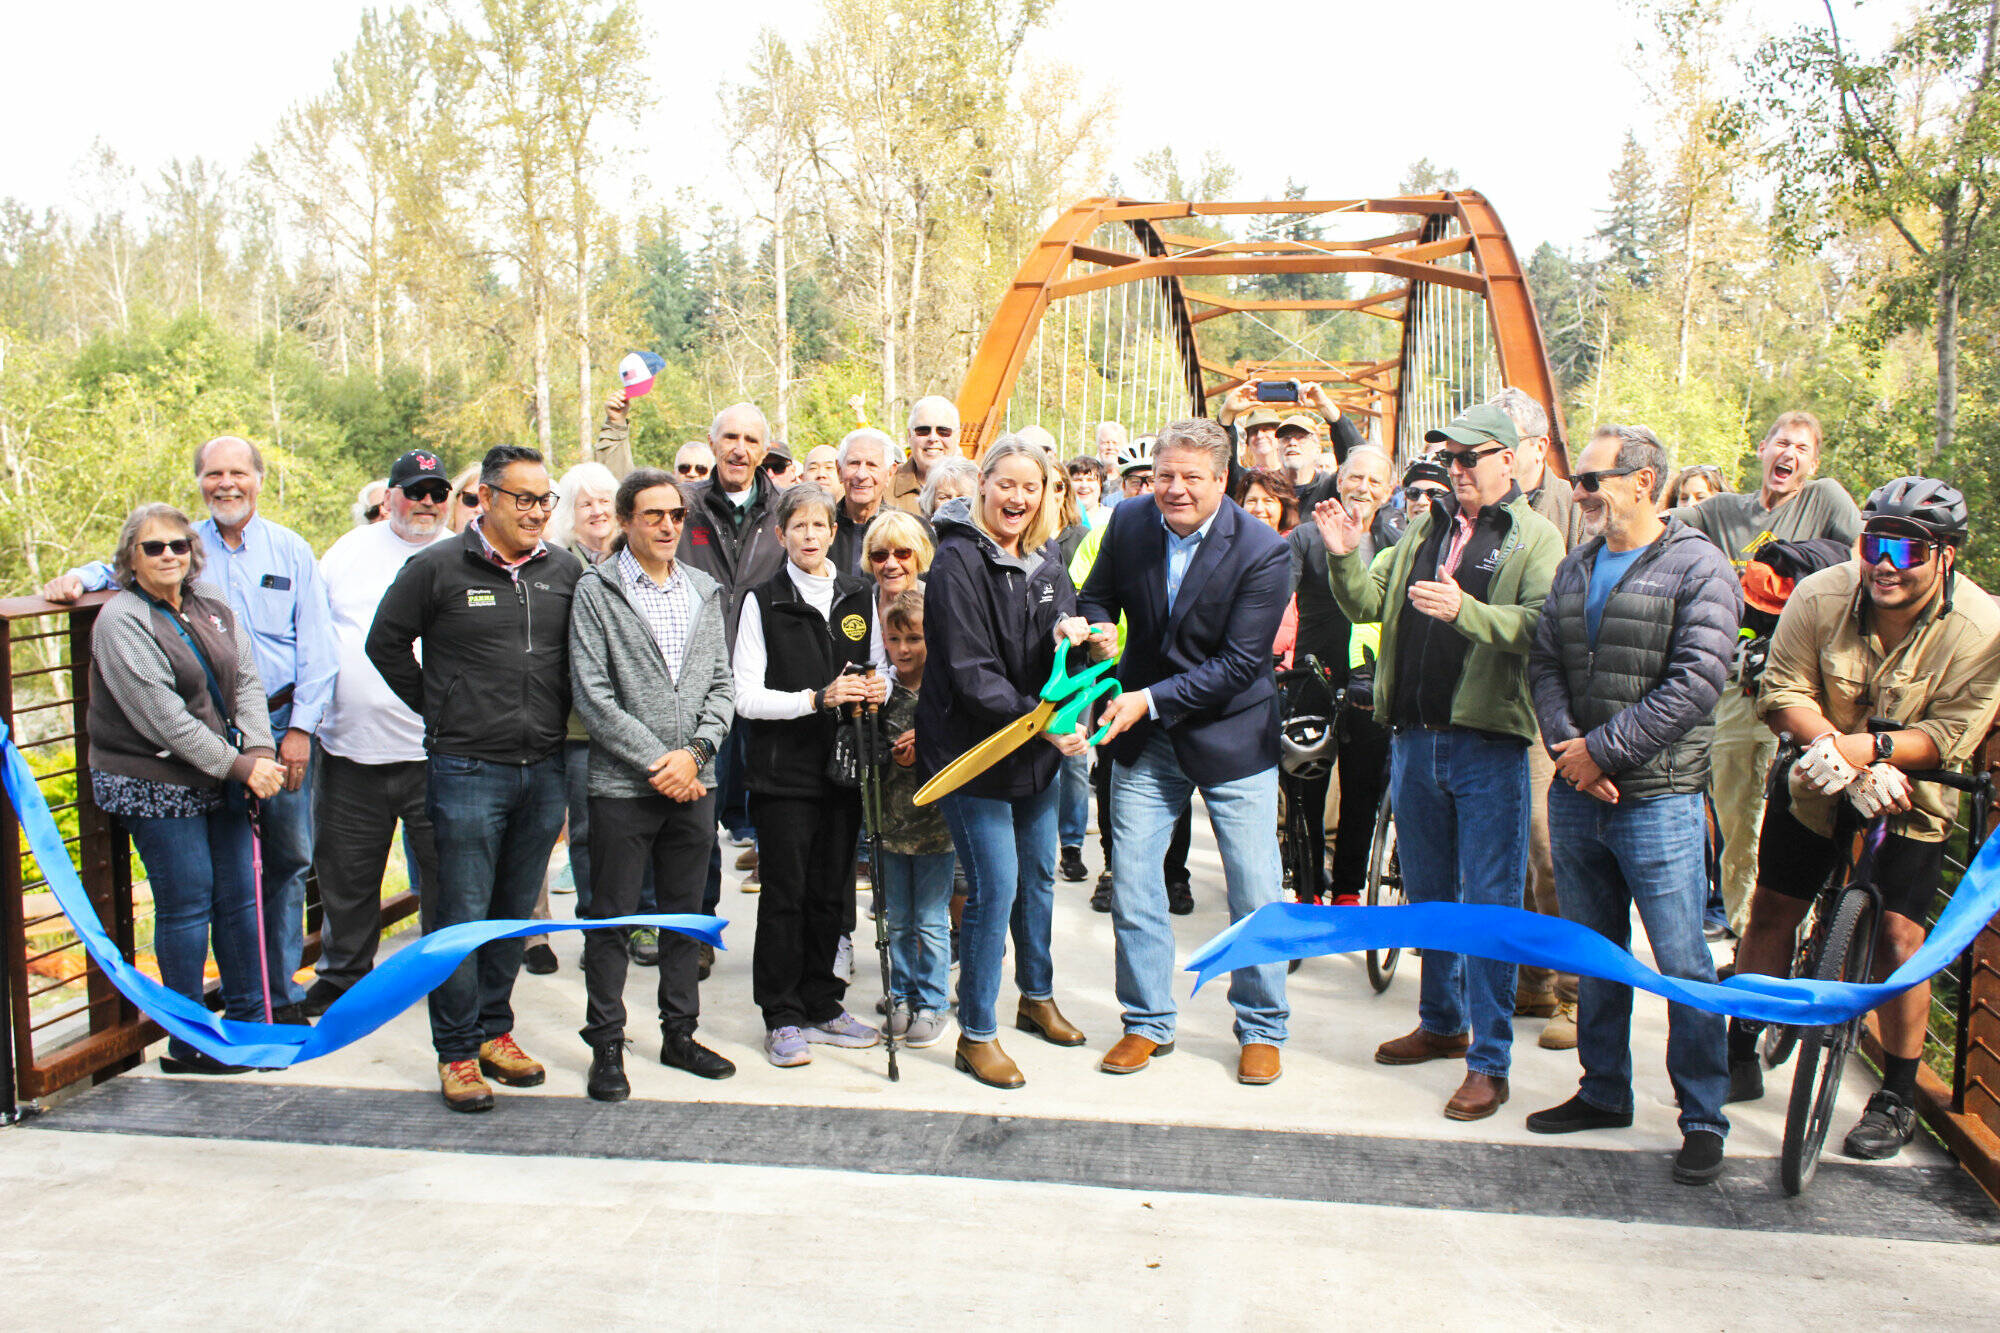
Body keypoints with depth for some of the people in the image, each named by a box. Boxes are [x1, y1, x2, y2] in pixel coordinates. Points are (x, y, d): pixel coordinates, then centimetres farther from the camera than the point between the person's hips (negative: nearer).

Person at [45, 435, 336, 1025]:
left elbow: (316, 649, 3)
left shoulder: (291, 551, 5)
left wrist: (300, 728, -4)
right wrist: (79, 577, -4)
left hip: (281, 724, 0)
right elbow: (120, 567, 21)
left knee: (289, 858, 5)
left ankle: (283, 991, 18)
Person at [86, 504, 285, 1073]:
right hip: (156, 786, -6)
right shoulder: (121, 621, -12)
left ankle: (249, 1017, 24)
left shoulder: (213, 606, 9)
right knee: (186, 904, -1)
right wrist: (238, 766, -18)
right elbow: (163, 717, -19)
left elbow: (246, 681, 4)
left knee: (239, 895, 10)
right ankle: (188, 1043, 12)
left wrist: (259, 752, -12)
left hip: (222, 777, 6)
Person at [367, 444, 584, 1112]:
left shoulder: (564, 569, 7)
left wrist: (554, 720, 11)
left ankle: (494, 1031, 27)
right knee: (462, 914, 0)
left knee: (517, 912, 13)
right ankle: (456, 1052, 12)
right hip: (467, 771, -4)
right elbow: (386, 643, 5)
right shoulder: (437, 568, -5)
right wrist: (440, 713, 3)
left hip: (543, 769, 4)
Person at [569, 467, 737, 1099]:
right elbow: (592, 693, -10)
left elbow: (721, 684, 8)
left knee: (686, 914, 12)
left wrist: (695, 752, -8)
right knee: (611, 917, 4)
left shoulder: (704, 591, 10)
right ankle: (606, 1046, 16)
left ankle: (679, 1033, 25)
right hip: (623, 784, -4)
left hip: (693, 783, 4)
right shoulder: (596, 590, -3)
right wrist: (655, 762, -13)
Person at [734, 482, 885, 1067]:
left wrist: (877, 688, -5)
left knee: (831, 892, 9)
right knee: (785, 893, -1)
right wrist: (818, 698, -19)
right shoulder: (763, 601, -2)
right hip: (783, 768, -4)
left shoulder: (860, 596, 10)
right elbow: (747, 697, -7)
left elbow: (878, 668, 19)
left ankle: (822, 1006, 23)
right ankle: (783, 1018, 10)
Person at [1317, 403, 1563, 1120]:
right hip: (1415, 734, 6)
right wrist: (1344, 557, -5)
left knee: (1489, 900, -2)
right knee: (1427, 891, 17)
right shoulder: (1426, 528, 15)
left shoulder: (1535, 536, -3)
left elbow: (1541, 626, -18)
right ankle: (1441, 1023, 34)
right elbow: (1369, 604, 12)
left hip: (1489, 743, -6)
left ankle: (1489, 1061, 7)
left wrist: (1466, 610, -30)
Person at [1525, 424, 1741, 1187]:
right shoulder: (1574, 568, 13)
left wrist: (1603, 751, -16)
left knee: (1684, 966, 0)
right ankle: (1604, 1093, 30)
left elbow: (1695, 685, -15)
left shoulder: (1698, 568, -7)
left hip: (1658, 801, -6)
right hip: (1575, 796, 6)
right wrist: (1564, 744, -9)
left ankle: (1703, 1118, 14)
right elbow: (1544, 663, 9)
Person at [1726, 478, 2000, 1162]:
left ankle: (1898, 1098, 10)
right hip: (1815, 787, 2)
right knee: (1771, 910, 3)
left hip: (1911, 802, -2)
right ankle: (1741, 1058, 20)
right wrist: (1836, 750, -30)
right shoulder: (1820, 596, -16)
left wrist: (1871, 747, -35)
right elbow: (1784, 690, -14)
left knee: (1899, 934, -8)